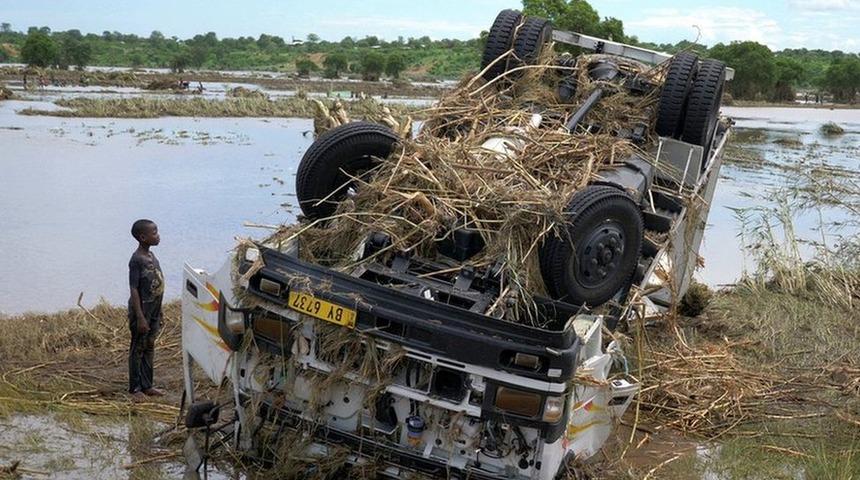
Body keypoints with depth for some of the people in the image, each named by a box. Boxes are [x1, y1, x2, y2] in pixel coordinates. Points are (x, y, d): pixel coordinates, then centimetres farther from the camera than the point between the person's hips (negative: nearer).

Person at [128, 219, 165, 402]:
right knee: (138, 349, 2)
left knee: (149, 347, 15)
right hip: (142, 310, -8)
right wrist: (140, 317, -21)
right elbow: (134, 289, -19)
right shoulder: (137, 260, -18)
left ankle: (147, 385, 25)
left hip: (154, 310, 8)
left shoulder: (151, 255, 8)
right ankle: (135, 389, 12)